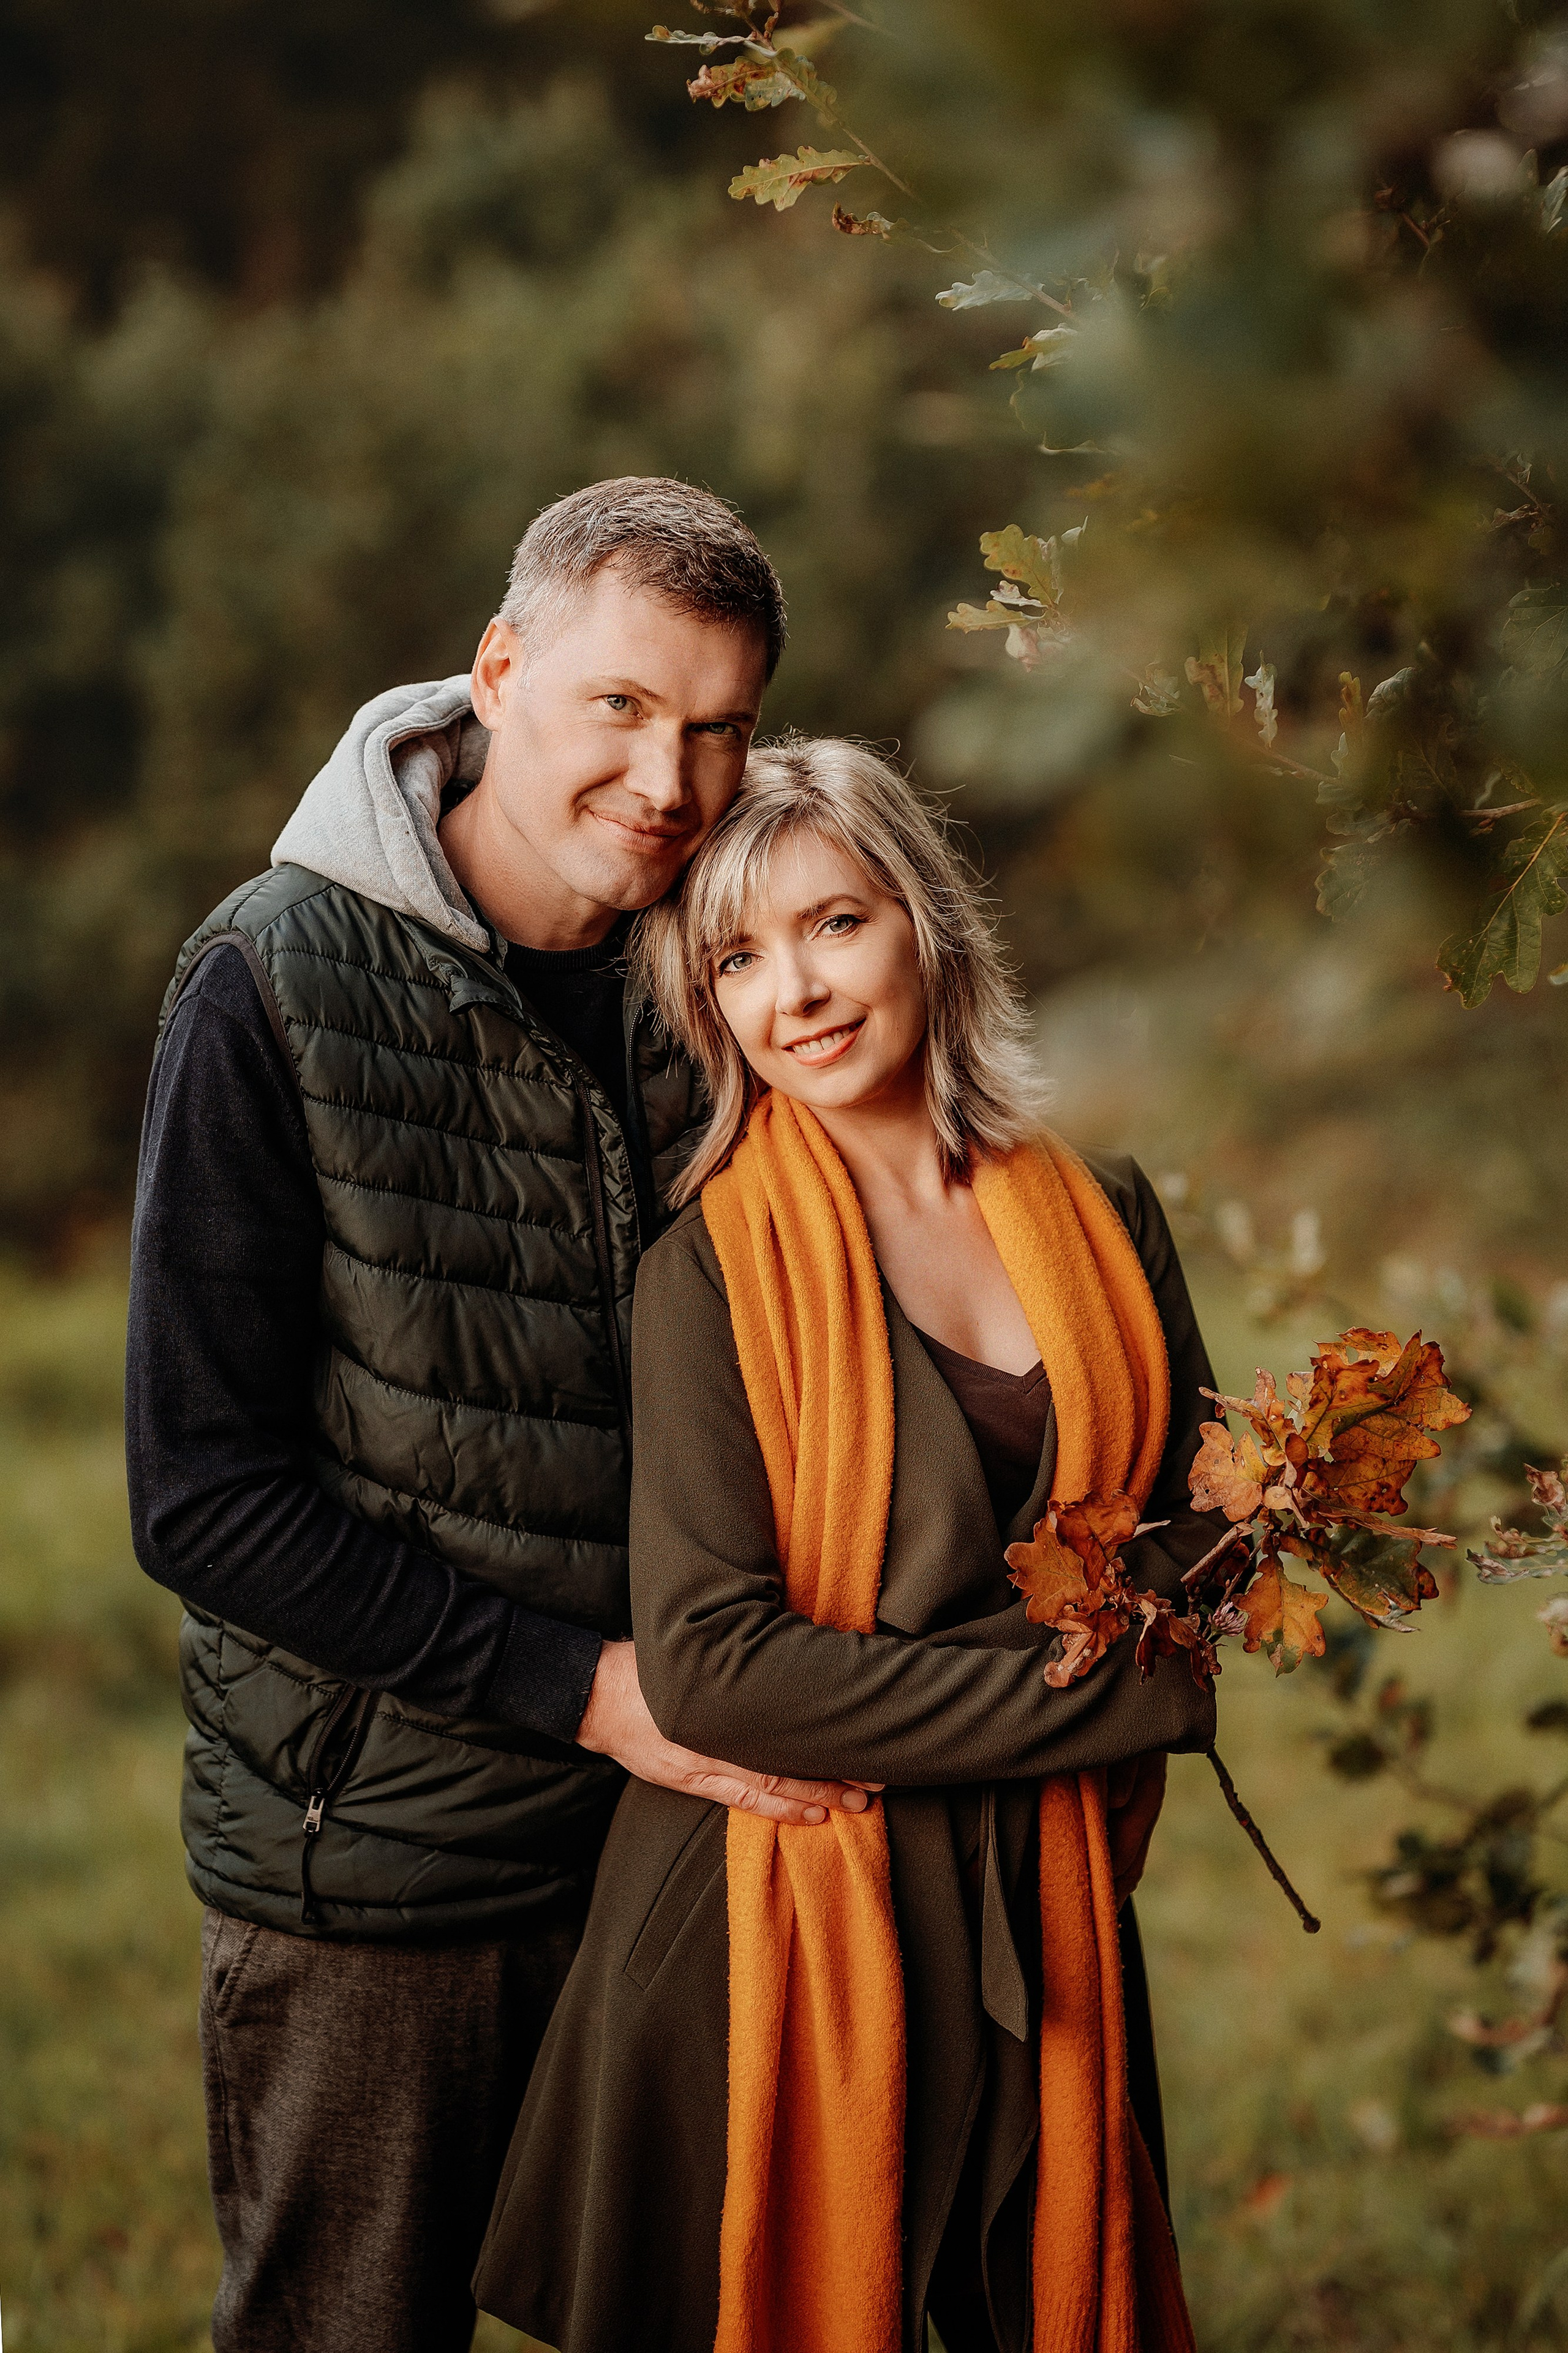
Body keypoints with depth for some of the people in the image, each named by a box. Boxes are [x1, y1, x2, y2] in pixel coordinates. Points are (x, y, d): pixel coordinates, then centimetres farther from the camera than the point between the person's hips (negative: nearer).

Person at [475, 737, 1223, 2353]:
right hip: (785, 1931, -4)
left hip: (1046, 1921, 4)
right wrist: (1127, 1691, -16)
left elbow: (1207, 1526, 11)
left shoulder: (1100, 1217, 5)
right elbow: (703, 1662, -17)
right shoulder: (717, 1264, -8)